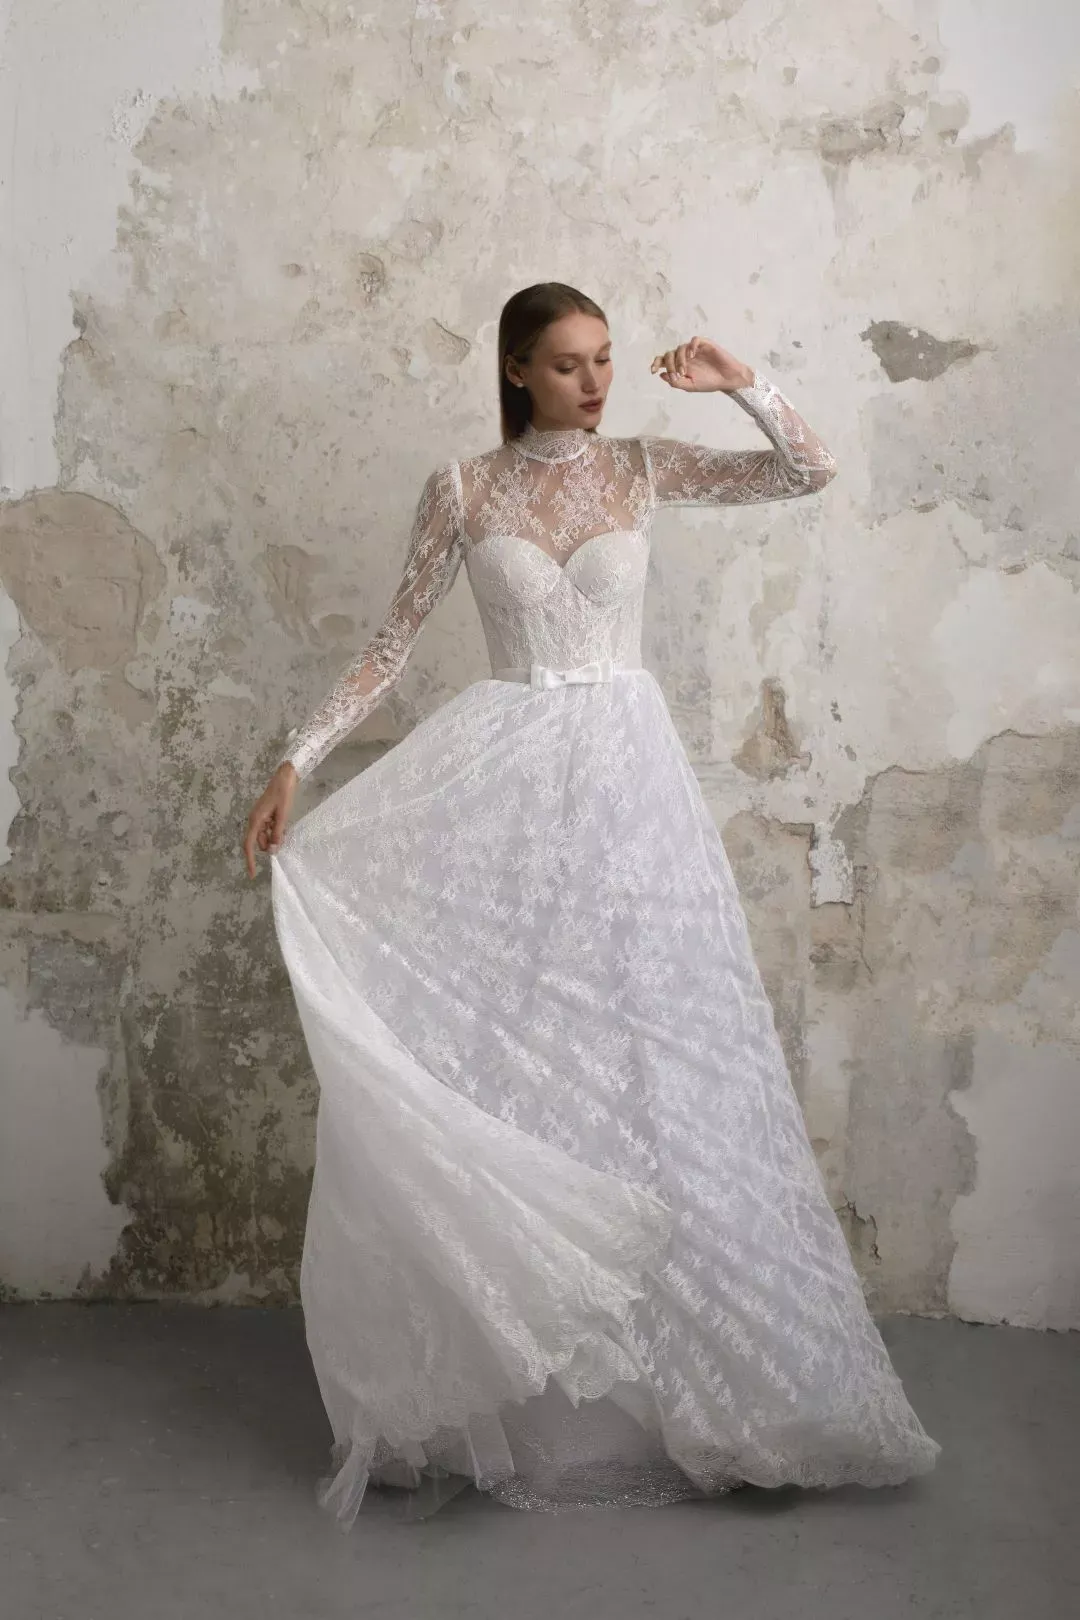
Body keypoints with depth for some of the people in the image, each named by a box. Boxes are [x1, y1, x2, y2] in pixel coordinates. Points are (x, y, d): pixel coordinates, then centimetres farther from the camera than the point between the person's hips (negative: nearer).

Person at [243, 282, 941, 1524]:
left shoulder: (642, 469, 7)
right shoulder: (462, 489, 5)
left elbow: (812, 470, 7)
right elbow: (394, 641, 6)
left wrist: (737, 385, -4)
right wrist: (298, 759, 0)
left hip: (627, 778, 1)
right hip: (507, 786, -1)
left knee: (649, 1050, 2)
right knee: (492, 1059, -2)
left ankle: (687, 1375, 16)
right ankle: (492, 1385, 13)